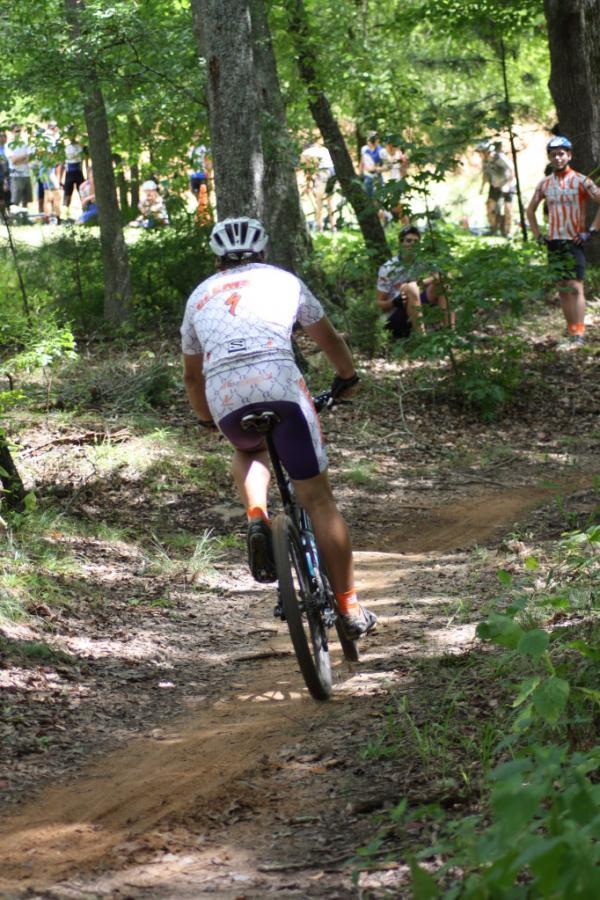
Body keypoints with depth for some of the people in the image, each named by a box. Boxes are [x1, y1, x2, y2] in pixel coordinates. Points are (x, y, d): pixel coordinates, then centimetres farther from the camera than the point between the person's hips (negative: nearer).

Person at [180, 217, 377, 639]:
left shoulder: (200, 295, 29)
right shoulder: (283, 280, 24)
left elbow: (191, 374, 38)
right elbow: (329, 338, 37)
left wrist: (207, 418, 55)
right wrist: (348, 376, 55)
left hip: (224, 397, 2)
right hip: (279, 383, -2)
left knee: (249, 452, 36)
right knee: (318, 498, 6)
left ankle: (256, 517, 6)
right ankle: (350, 607, 5)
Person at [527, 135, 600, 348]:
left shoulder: (580, 181, -5)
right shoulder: (545, 184, 10)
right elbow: (530, 210, 23)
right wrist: (538, 235, 12)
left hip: (574, 241, -5)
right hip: (554, 242, 5)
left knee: (576, 288, -12)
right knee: (562, 289, 7)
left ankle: (579, 334, -14)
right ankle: (571, 331, 12)